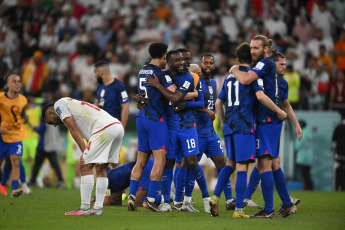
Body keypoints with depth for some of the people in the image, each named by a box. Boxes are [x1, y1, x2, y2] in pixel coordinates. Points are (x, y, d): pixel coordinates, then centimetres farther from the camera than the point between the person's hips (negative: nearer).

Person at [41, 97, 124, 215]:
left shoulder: (59, 105, 10)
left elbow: (73, 130, 0)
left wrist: (84, 152, -3)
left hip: (105, 128, -9)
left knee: (86, 167, -4)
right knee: (101, 168, 16)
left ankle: (84, 208, -4)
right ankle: (98, 208, 17)